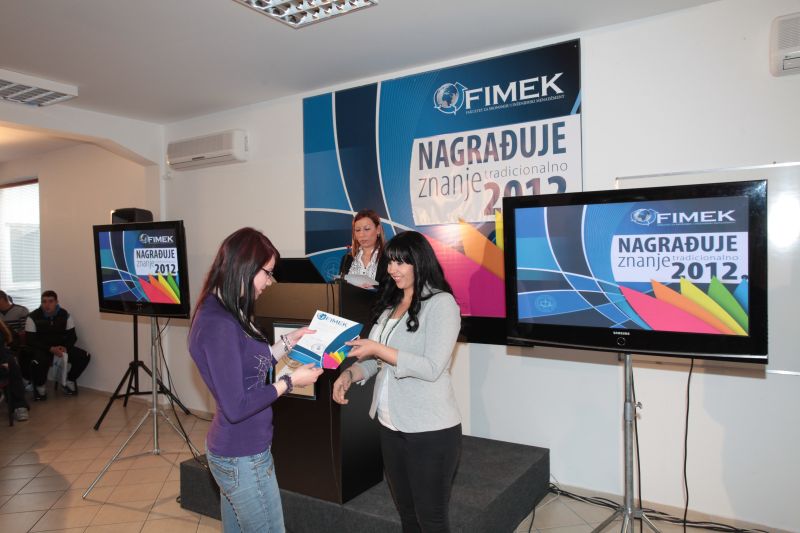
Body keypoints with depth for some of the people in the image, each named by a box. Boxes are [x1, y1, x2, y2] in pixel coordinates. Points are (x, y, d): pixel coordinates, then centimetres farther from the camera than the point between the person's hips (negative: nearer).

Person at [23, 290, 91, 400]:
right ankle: (40, 387, -3)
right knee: (37, 363, -37)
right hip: (41, 349, -3)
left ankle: (70, 381, 9)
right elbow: (30, 341, -14)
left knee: (84, 356, -17)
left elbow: (72, 336, 0)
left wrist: (65, 347, -23)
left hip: (60, 348, 3)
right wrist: (50, 349, -27)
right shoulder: (33, 317, -13)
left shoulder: (65, 315, -4)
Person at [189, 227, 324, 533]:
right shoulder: (218, 324, -26)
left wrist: (287, 342, 10)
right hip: (244, 459, -9)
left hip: (234, 451, 9)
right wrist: (290, 382, -17)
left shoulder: (225, 312, 4)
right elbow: (236, 407, -26)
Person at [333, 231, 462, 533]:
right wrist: (348, 374, -7)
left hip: (430, 430, -7)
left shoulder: (441, 303, -13)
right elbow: (375, 359, 12)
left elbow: (431, 368, -21)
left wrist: (379, 349, -22)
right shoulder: (391, 304, 10)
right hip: (390, 425, 7)